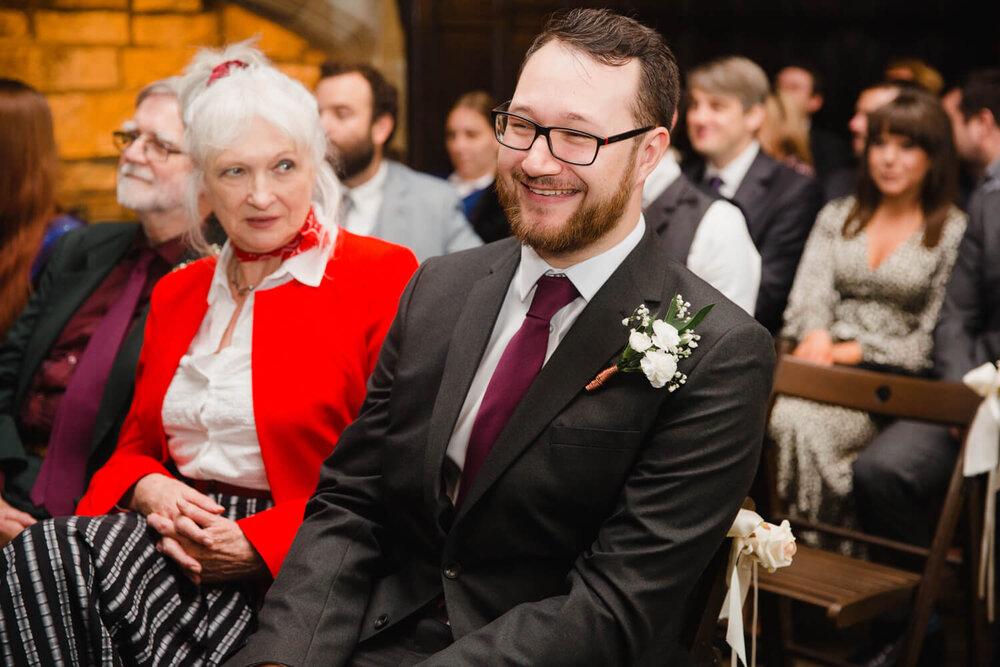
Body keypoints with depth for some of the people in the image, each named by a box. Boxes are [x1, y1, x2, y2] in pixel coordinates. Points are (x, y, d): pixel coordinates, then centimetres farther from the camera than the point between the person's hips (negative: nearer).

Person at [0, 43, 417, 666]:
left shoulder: (385, 276, -4)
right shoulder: (177, 293, 17)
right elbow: (136, 445, 21)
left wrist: (259, 542, -16)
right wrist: (146, 490, -5)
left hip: (293, 566, -5)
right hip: (176, 538, 6)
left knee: (61, 555, -26)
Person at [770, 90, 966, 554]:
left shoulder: (955, 232, 5)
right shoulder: (837, 217, 19)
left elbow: (935, 340, -1)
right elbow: (809, 295, 7)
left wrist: (852, 352, -11)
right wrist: (817, 338, -16)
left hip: (896, 386, -3)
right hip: (828, 365, 3)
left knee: (803, 424, -32)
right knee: (778, 416, -31)